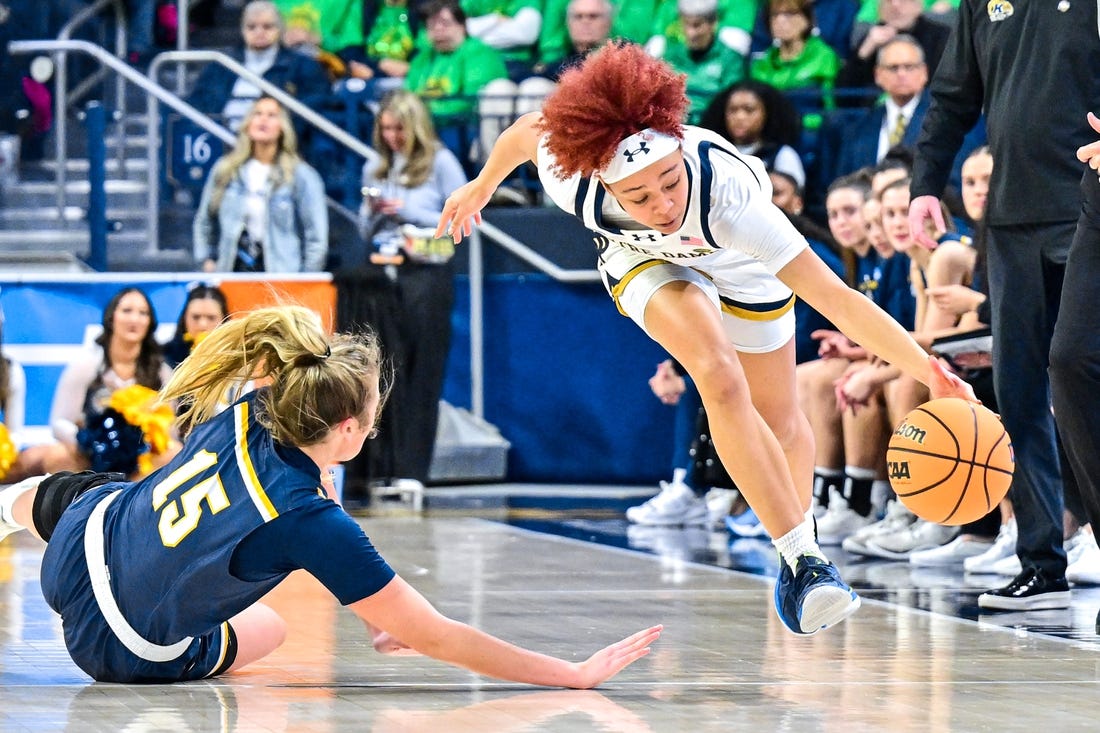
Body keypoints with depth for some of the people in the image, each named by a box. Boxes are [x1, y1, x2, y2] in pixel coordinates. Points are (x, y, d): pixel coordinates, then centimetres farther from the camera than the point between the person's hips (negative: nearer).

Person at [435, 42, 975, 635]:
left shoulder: (726, 189, -46)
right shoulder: (571, 180, -38)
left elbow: (835, 297, -49)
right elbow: (525, 132, -12)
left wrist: (930, 372, -57)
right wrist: (483, 185, 8)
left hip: (742, 267, 0)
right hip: (647, 263, 0)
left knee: (779, 423, 13)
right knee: (721, 379, -28)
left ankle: (800, 539, 45)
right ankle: (804, 562, -24)